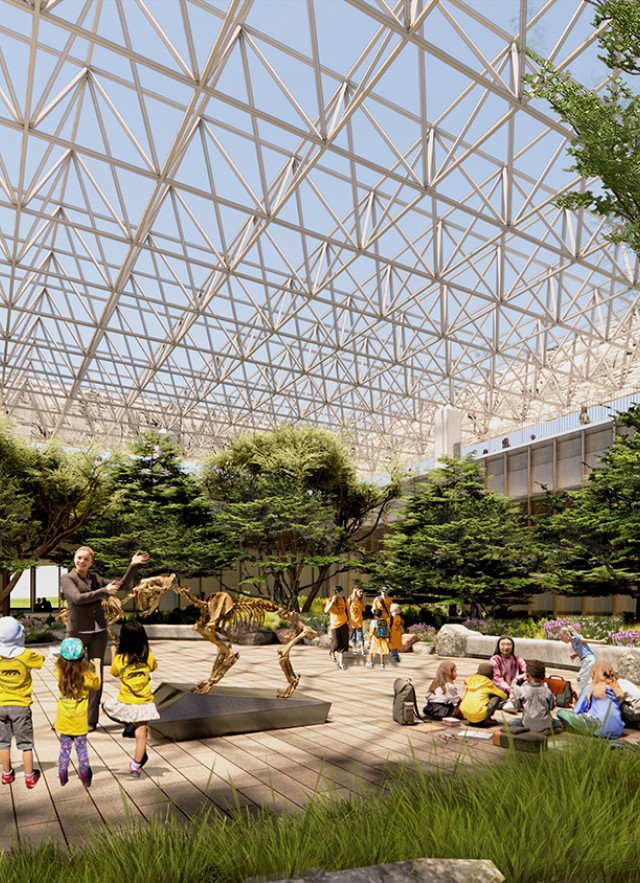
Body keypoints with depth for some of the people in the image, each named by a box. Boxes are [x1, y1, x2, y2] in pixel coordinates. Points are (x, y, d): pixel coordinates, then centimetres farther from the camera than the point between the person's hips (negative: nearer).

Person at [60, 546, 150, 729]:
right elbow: (78, 598, -17)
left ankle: (91, 720, 11)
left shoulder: (96, 578, 10)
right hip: (77, 632, -4)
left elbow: (122, 585, 10)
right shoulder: (67, 578, -2)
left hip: (98, 632, 4)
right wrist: (104, 591, -17)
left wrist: (133, 566, 0)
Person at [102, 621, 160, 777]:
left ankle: (128, 725, 13)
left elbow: (114, 672, 8)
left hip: (126, 704, -1)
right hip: (145, 704, 2)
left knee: (105, 705, 25)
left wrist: (113, 653, 19)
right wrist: (147, 649, 15)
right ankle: (136, 766, 15)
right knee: (141, 734, 10)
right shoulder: (148, 657, -10)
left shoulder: (120, 659, -14)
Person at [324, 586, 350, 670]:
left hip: (344, 623, 3)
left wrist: (349, 623, 10)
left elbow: (347, 611, 8)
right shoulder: (330, 600, -12)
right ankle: (332, 652, 37)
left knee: (343, 643, 1)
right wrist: (333, 601, -31)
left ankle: (340, 662, 10)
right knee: (336, 643, 4)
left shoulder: (343, 599, -2)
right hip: (334, 624, -3)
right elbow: (326, 610, -26)